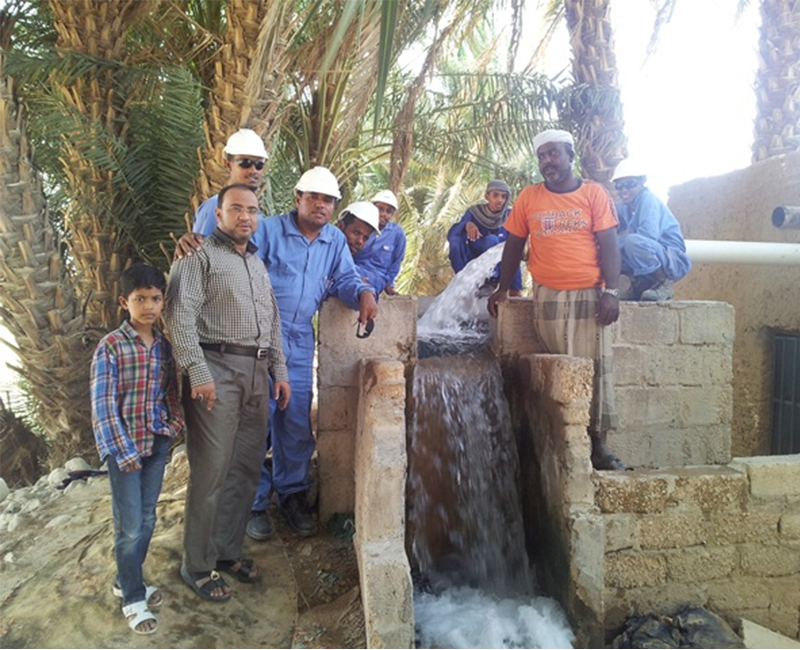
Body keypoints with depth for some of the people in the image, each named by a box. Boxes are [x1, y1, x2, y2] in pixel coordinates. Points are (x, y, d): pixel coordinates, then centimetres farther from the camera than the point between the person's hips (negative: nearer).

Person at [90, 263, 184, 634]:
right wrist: (123, 451, -17)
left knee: (147, 520, 16)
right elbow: (103, 404, -14)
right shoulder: (111, 346, -12)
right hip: (125, 445, -5)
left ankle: (128, 581, 37)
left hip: (157, 443, 5)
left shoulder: (164, 345, 4)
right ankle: (133, 599, 22)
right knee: (130, 526, 4)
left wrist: (176, 422, -1)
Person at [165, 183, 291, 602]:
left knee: (246, 470, 11)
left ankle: (228, 551, 26)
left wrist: (279, 371, 17)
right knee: (211, 472, -4)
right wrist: (198, 373, -20)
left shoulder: (258, 264, 22)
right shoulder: (200, 257, -2)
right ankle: (198, 567, 11)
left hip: (257, 374, 7)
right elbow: (180, 314, -13)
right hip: (217, 370, -7)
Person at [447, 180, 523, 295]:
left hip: (497, 266, -1)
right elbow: (451, 235, -18)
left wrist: (515, 287, -18)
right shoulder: (474, 212, -8)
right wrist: (466, 225, -41)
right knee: (456, 238, -26)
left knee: (491, 240, -30)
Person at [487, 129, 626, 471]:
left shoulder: (594, 194, 4)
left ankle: (598, 444, 6)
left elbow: (609, 246, -1)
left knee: (596, 368, -2)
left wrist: (610, 292, -11)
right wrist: (503, 288, 10)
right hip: (547, 297, 1)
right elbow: (514, 245, 14)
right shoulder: (529, 197, 9)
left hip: (589, 294, -1)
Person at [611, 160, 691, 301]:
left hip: (673, 261, -8)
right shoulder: (622, 207, 7)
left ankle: (665, 283, -14)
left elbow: (648, 235, -29)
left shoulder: (648, 199, -15)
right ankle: (641, 284, 7)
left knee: (633, 241, -34)